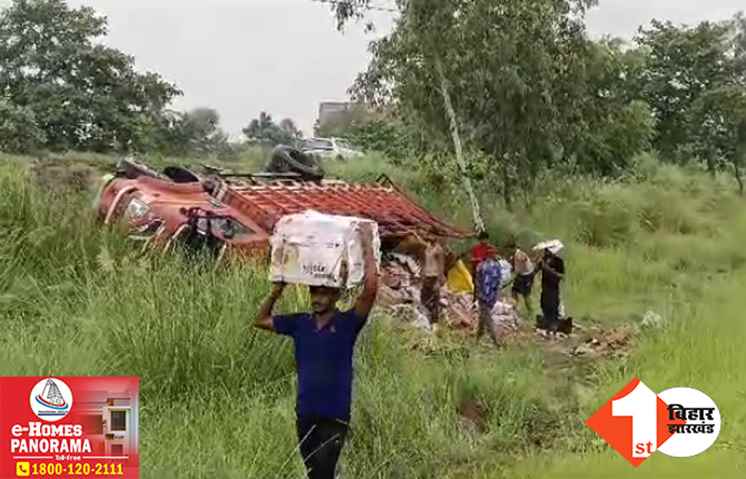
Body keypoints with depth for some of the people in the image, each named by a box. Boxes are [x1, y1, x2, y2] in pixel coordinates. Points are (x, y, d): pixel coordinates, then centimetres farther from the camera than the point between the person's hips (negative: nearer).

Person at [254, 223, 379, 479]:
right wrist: (277, 290, 4)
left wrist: (367, 245, -18)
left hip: (334, 415, -5)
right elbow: (261, 321, 15)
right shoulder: (300, 323, 6)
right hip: (305, 413, 5)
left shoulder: (347, 323, -8)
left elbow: (370, 288, -21)